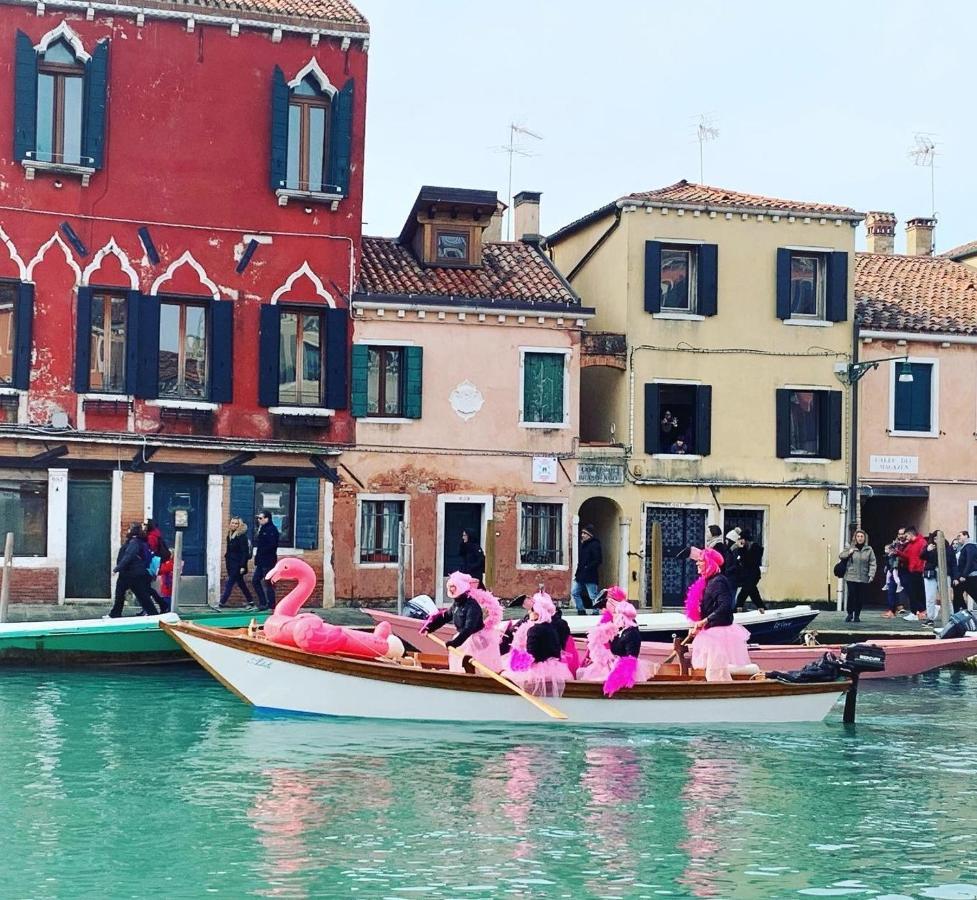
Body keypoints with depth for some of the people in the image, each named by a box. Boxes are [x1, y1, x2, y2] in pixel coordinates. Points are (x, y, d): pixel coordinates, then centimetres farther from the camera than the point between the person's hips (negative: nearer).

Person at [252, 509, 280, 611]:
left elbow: (272, 545, -23)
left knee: (268, 583, -5)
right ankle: (263, 602, 15)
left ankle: (271, 605, 1)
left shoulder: (271, 529, -14)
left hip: (268, 561, -10)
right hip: (261, 561, 10)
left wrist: (260, 551, -16)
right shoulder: (261, 529, 16)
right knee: (255, 581, 10)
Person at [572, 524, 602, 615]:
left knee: (593, 596, -4)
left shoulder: (595, 545, -11)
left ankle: (596, 612, 3)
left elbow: (598, 560, -19)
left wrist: (588, 567, -20)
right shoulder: (583, 544, 16)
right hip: (580, 575, 10)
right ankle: (581, 610, 17)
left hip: (590, 576, -10)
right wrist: (577, 573, 14)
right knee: (574, 592, 10)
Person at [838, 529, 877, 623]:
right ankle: (850, 614, 9)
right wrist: (848, 553, -5)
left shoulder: (869, 550, 5)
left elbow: (872, 563, 2)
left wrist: (871, 575, -8)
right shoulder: (850, 548, 7)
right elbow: (840, 556, 13)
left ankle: (857, 615, 14)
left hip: (864, 578, 0)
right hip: (851, 577, 0)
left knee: (860, 598, 2)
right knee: (851, 596, -7)